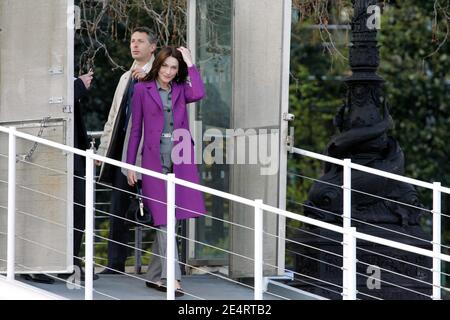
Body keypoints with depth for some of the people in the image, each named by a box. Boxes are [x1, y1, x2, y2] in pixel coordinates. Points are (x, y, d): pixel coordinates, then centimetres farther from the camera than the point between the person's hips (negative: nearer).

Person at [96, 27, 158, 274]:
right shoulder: (126, 78, 22)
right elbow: (114, 116, 24)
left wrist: (147, 78, -26)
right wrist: (103, 149, 20)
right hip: (123, 150, 7)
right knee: (118, 208, 5)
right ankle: (115, 264, 9)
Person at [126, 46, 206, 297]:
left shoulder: (181, 90, 10)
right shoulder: (143, 90, 4)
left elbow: (199, 94, -14)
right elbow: (136, 129, 5)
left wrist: (190, 63, -6)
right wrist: (130, 165, 3)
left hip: (180, 160, 3)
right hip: (155, 160, -3)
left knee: (166, 220, 6)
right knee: (164, 220, -8)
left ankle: (154, 276, 16)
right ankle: (171, 277, -12)